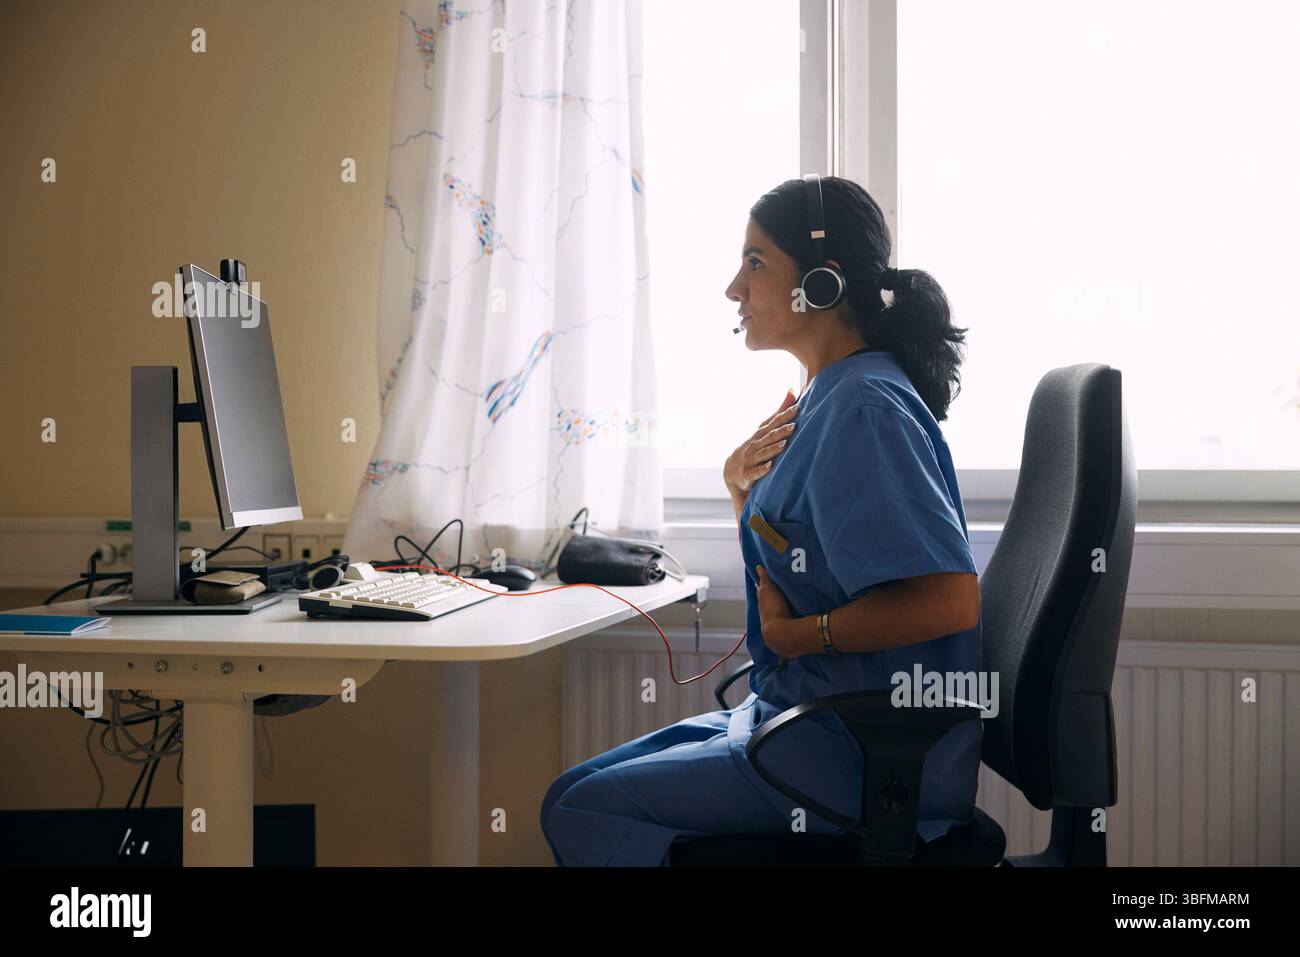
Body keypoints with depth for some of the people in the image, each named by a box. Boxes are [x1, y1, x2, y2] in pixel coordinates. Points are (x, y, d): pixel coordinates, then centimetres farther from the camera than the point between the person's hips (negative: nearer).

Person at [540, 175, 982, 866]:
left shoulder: (864, 408, -20)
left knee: (578, 810, -12)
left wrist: (794, 633, -18)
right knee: (588, 783, 13)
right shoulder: (829, 398, 11)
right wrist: (742, 487, 2)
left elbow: (949, 598, -30)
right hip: (808, 713, 10)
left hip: (865, 756, -10)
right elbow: (783, 570, 22)